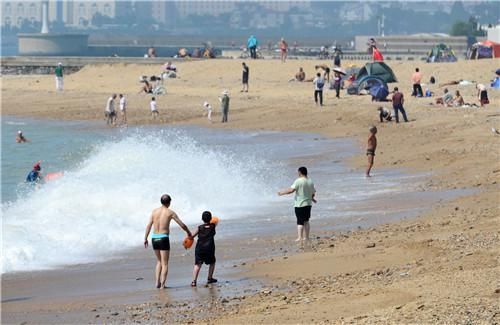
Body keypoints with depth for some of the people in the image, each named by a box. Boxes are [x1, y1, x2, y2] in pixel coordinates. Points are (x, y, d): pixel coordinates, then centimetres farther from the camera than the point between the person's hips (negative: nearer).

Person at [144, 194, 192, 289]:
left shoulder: (155, 211, 7)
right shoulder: (170, 212, -3)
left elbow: (149, 225, 4)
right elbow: (182, 225, 0)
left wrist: (145, 238, 9)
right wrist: (188, 232, 17)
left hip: (154, 238, 5)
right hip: (163, 238, -4)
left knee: (159, 261, 20)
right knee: (165, 263, 2)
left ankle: (157, 283, 11)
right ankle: (162, 284, -6)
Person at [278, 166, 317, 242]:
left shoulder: (299, 181, -13)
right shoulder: (310, 181, 7)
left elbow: (291, 190, -20)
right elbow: (313, 193, 15)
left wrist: (282, 193, -9)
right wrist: (313, 199, 35)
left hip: (300, 205, -6)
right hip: (308, 204, 6)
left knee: (300, 222, -5)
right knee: (306, 221, 15)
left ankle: (300, 237, -12)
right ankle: (306, 237, 19)